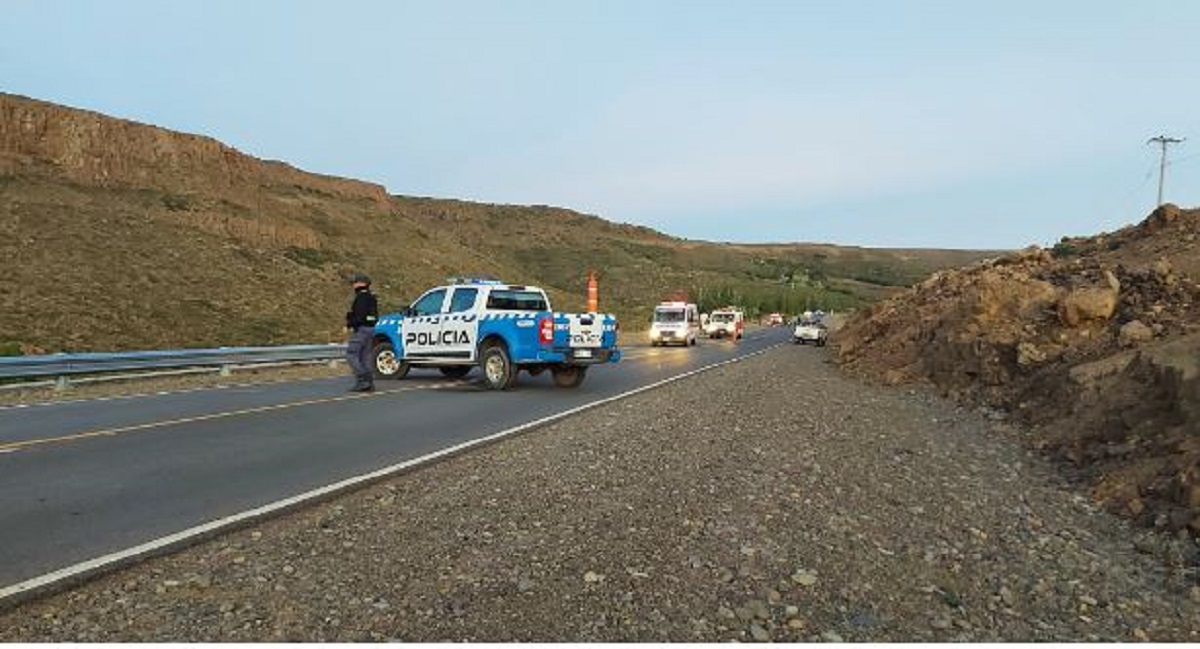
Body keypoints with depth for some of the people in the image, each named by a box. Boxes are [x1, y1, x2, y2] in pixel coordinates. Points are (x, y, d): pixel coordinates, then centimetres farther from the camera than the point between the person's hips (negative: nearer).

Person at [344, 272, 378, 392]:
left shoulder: (361, 297, -13)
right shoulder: (371, 297, 17)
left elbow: (359, 316, -22)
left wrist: (349, 325, -12)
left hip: (361, 329, -10)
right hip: (370, 329, 10)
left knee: (351, 355, -5)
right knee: (366, 357, 10)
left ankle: (362, 381, -11)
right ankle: (369, 384, 9)